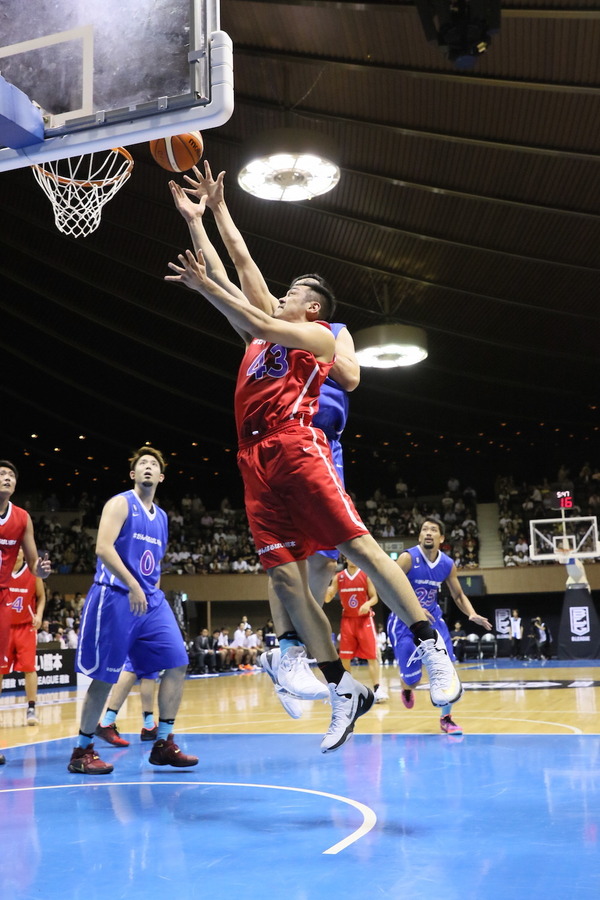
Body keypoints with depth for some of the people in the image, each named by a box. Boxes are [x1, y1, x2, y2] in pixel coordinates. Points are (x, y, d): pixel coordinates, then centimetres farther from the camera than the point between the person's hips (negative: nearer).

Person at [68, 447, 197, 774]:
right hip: (115, 596, -7)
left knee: (177, 663, -3)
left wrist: (154, 593, 16)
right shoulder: (120, 504, -3)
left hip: (151, 600, 7)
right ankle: (81, 751, 11)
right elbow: (103, 547, -17)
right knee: (104, 677, -3)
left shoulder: (161, 516, 18)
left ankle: (163, 744, 5)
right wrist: (132, 585, -26)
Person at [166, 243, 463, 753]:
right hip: (256, 463, 6)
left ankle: (430, 647, -6)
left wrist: (204, 286, -1)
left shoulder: (318, 336, 11)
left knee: (359, 546, -15)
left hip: (296, 447, -6)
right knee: (285, 579, -2)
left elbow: (259, 324, -4)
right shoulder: (259, 338, 30)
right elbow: (225, 280, 31)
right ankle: (343, 691, 2)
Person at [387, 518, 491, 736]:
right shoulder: (408, 558, -18)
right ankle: (407, 687, 35)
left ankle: (446, 718, 10)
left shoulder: (448, 565, -3)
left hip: (432, 618, 4)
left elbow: (459, 595, 9)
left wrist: (472, 615, -10)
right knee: (412, 678, -5)